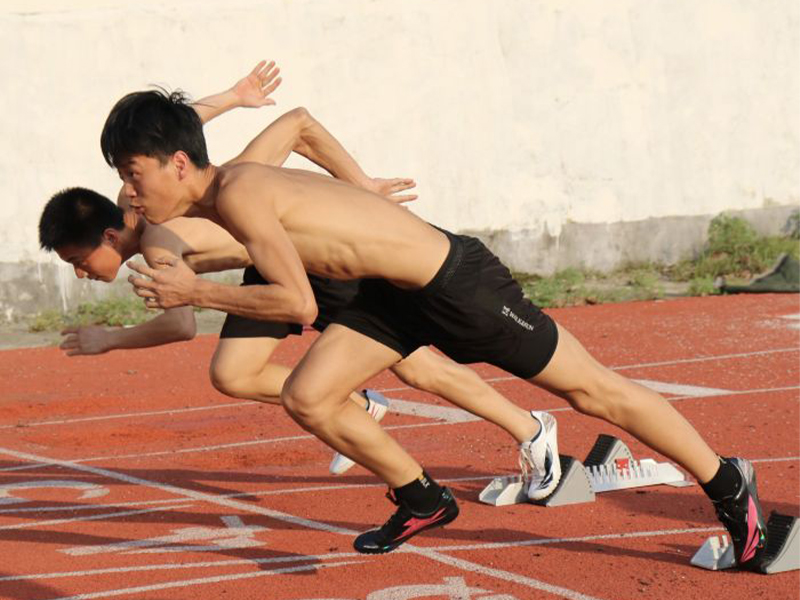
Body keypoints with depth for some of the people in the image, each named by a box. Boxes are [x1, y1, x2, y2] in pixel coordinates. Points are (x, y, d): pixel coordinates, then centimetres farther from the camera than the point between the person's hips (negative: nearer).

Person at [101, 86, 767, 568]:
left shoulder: (238, 195, -24)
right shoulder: (215, 196, 3)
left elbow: (299, 304, -28)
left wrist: (196, 293, -21)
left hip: (456, 281, -9)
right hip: (396, 292, 9)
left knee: (592, 390, 4)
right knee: (306, 399, 1)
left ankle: (729, 485, 19)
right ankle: (422, 500, 20)